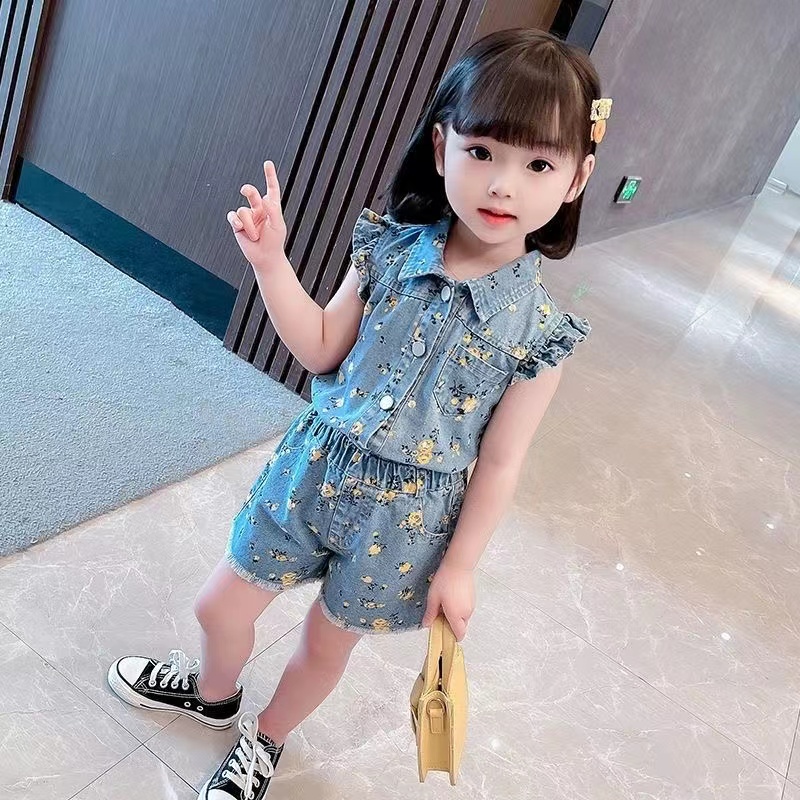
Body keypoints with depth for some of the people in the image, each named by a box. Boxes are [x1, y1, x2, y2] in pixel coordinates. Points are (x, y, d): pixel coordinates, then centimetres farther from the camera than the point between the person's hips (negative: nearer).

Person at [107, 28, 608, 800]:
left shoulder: (537, 328, -17)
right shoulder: (392, 251, -11)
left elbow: (499, 463, -10)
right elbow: (322, 350, -2)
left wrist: (458, 566, -5)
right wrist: (271, 261, -14)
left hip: (404, 513, -2)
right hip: (316, 467, 3)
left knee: (326, 643, 19)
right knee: (220, 605, 18)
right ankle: (213, 690, 55)